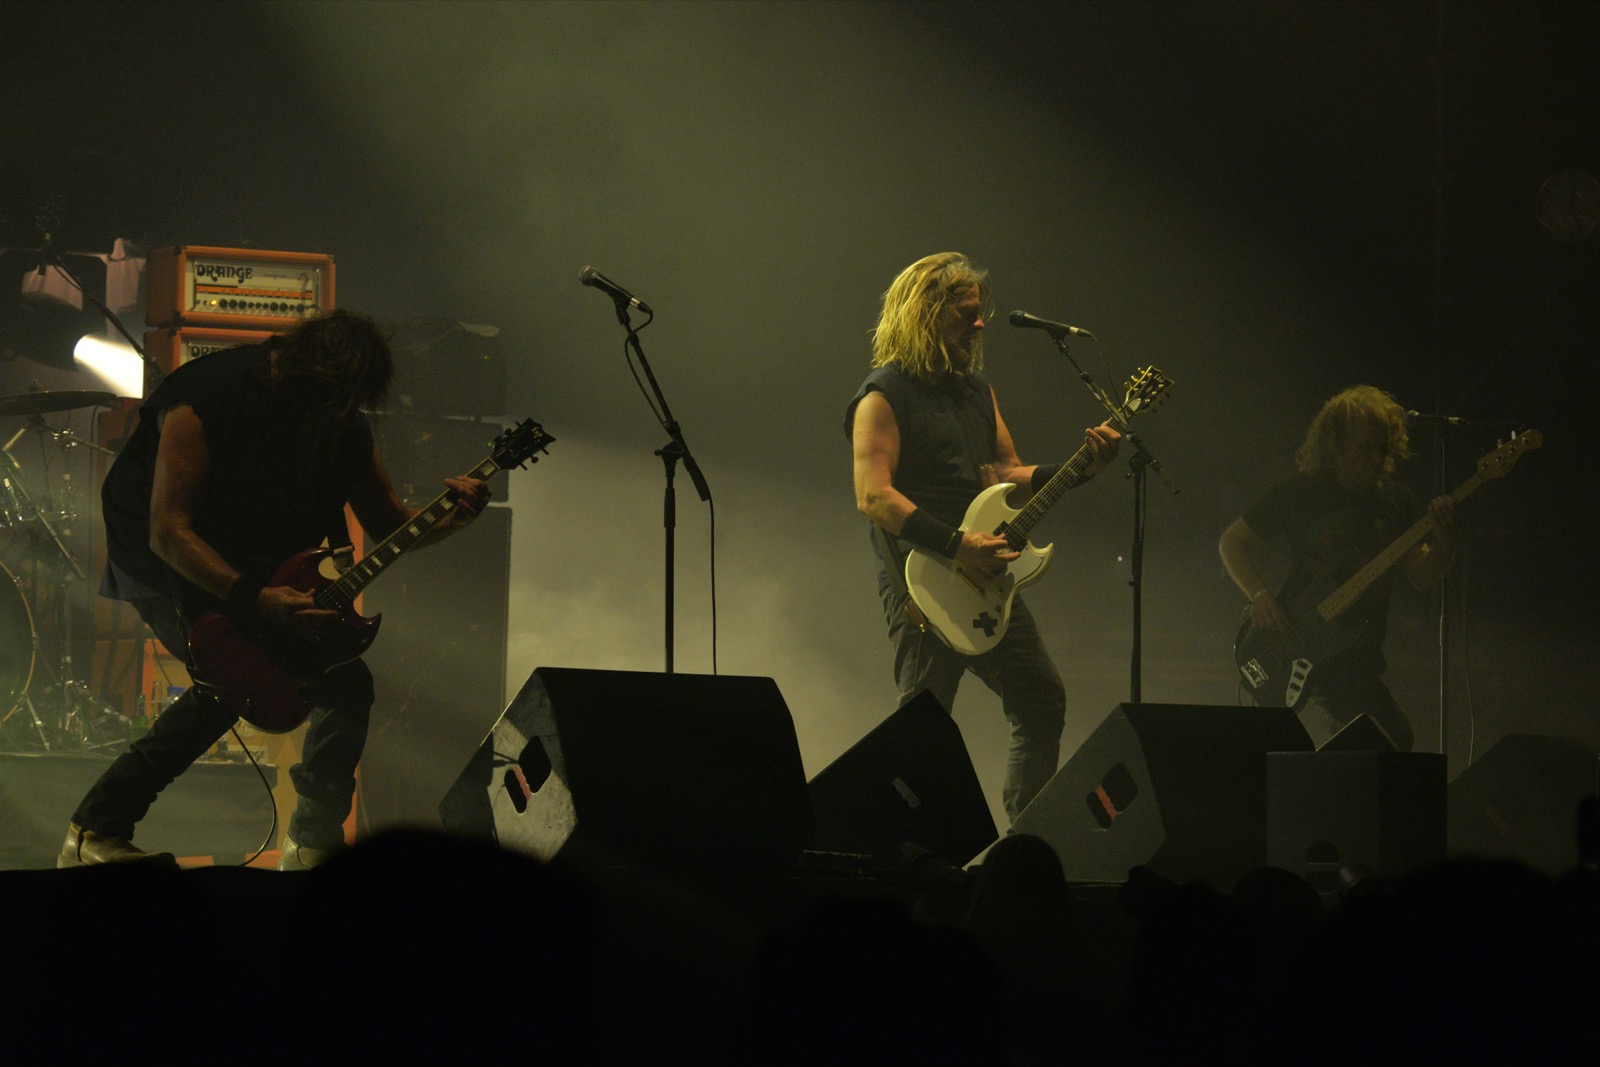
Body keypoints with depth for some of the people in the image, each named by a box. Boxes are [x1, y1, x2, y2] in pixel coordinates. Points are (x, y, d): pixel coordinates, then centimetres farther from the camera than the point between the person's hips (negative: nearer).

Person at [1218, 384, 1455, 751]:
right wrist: (1259, 595, -10)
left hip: (1361, 662, 4)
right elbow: (1233, 542, 6)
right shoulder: (1298, 494, -1)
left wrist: (1443, 541, -13)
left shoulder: (1393, 500, 9)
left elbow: (1421, 576, 7)